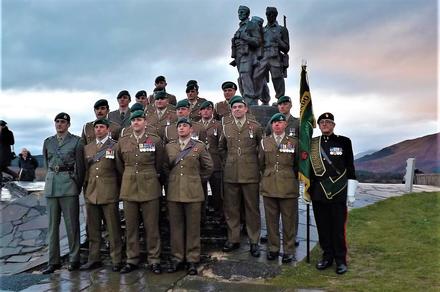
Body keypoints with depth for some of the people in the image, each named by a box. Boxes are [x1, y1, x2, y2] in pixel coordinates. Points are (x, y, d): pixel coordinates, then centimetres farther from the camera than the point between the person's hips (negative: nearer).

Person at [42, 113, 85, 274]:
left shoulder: (76, 141, 2)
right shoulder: (48, 142, 14)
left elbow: (80, 166, 2)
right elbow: (47, 164, 21)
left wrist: (78, 186, 0)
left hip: (69, 185, -4)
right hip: (51, 185, 4)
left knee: (72, 223, -1)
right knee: (52, 224, 5)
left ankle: (74, 259, 8)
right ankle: (53, 261, 12)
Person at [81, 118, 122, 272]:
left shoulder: (115, 147, 1)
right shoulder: (87, 148, 15)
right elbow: (85, 170, 18)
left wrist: (119, 190, 1)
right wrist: (85, 190, 13)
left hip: (109, 194, -4)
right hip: (91, 194, 5)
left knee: (113, 229, 0)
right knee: (92, 229, 10)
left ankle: (116, 260, 8)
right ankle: (94, 259, 21)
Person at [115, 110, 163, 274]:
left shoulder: (155, 141, 0)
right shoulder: (122, 142, 7)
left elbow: (159, 165, 10)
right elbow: (119, 165, 18)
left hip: (149, 188, -2)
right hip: (128, 188, 3)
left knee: (151, 226, 2)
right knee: (130, 226, 8)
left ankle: (154, 259, 13)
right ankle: (132, 259, 20)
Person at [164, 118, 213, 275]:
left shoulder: (199, 146, 3)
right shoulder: (169, 146, 9)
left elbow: (208, 166, 10)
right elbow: (165, 167, 18)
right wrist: (172, 179, 12)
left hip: (193, 192, -2)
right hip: (174, 192, 2)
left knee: (193, 227, 3)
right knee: (175, 226, 7)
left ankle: (192, 259, 15)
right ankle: (176, 258, 20)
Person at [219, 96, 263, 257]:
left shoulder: (255, 126, -1)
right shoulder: (225, 126, 6)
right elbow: (221, 147, 21)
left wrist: (254, 161, 8)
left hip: (251, 174, -2)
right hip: (230, 174, 2)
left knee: (252, 208, 4)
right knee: (231, 208, 8)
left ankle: (254, 241, 15)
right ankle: (233, 239, 21)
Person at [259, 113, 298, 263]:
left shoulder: (294, 141, 3)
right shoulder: (265, 142, 9)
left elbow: (298, 164, 9)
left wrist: (289, 176, 10)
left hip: (288, 187, -2)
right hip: (269, 187, 2)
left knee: (289, 220, 3)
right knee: (271, 219, 8)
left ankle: (289, 250, 16)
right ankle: (273, 248, 20)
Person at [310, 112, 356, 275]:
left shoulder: (344, 142, 3)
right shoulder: (312, 144, 8)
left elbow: (350, 167, 3)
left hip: (338, 193, -2)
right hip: (318, 193, 3)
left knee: (338, 227, 2)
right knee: (323, 227, 9)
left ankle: (341, 260, 14)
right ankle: (327, 256, 23)